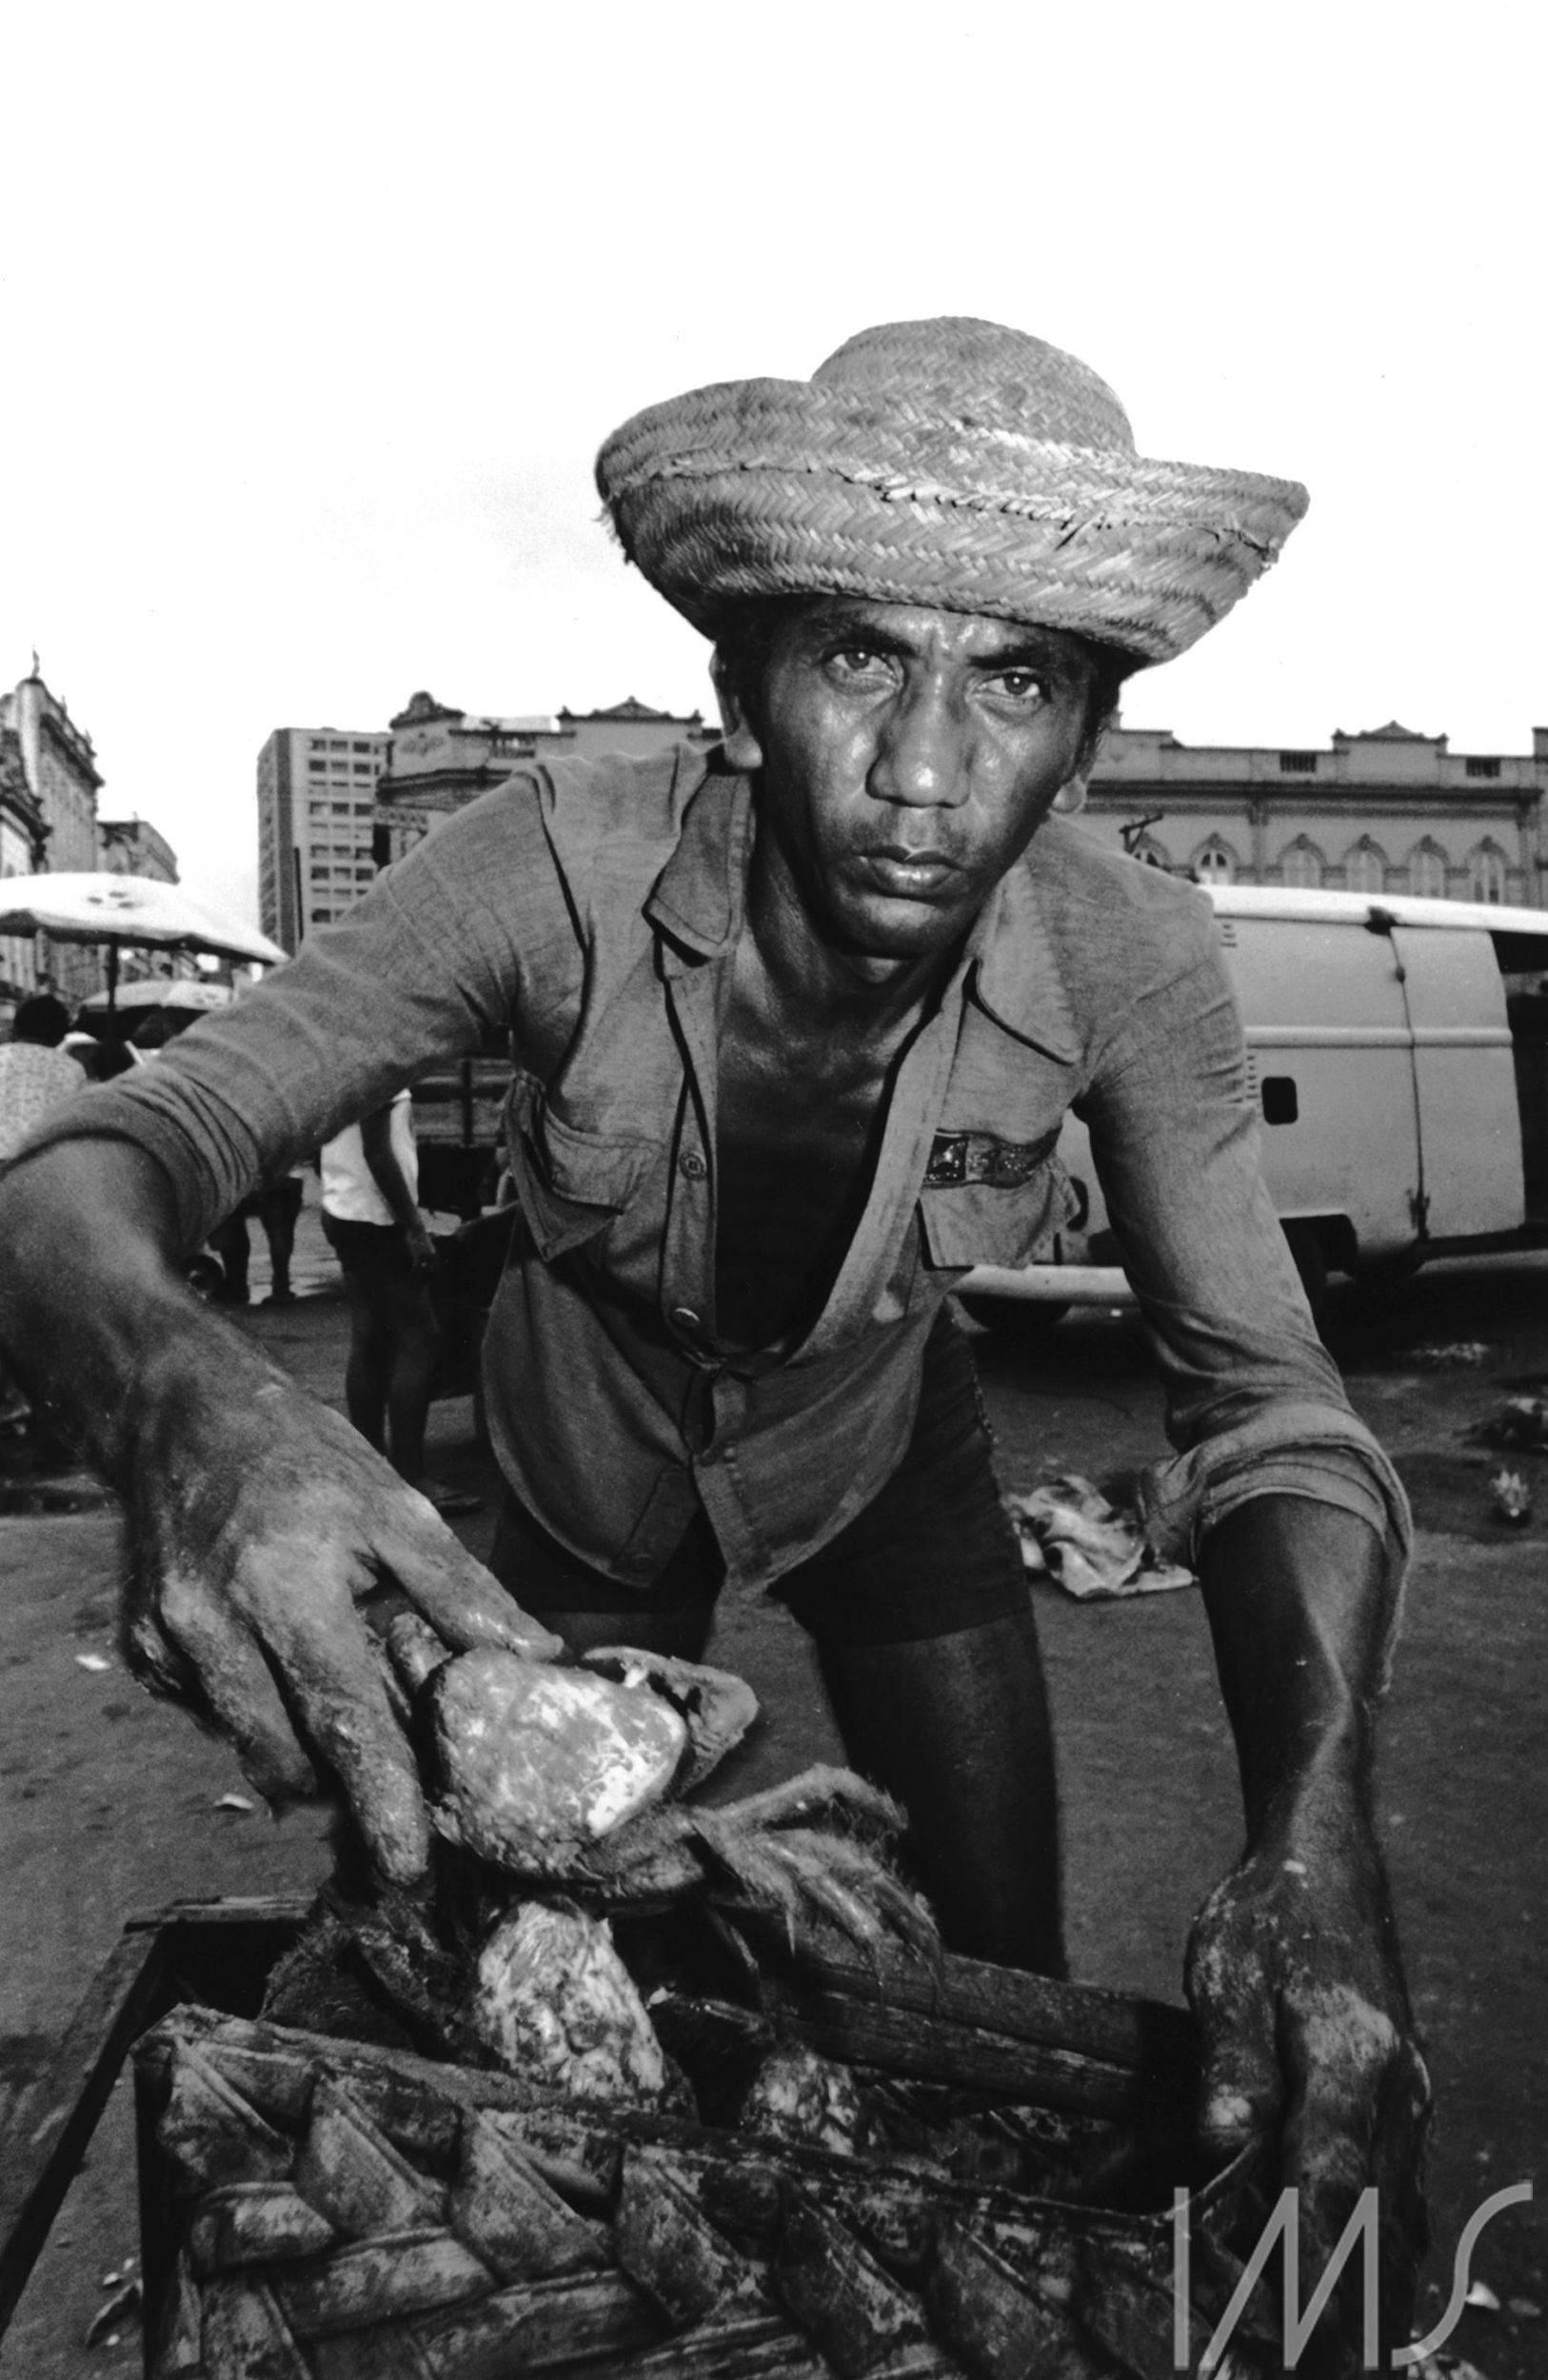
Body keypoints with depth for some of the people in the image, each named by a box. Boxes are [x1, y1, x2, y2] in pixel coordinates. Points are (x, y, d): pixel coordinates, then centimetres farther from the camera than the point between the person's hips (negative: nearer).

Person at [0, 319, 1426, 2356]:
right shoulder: (563, 870, -35)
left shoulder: (1126, 963, -30)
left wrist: (1315, 1830, -44)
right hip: (588, 1489, 0)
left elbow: (1270, 1407, -26)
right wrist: (183, 1400, -62)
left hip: (889, 1466, 1)